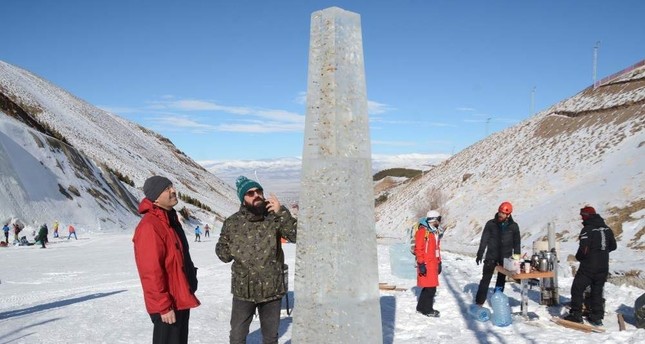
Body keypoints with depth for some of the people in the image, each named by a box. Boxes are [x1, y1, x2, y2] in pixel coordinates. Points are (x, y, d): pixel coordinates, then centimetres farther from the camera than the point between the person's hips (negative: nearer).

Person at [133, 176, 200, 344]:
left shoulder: (171, 220, 11)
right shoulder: (149, 227, -21)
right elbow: (151, 272, -24)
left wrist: (189, 288, 21)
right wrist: (164, 306, -23)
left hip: (181, 299, 10)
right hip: (168, 305, -10)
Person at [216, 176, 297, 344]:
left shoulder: (274, 218, -9)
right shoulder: (232, 223, -5)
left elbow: (296, 236, -22)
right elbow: (221, 251, 6)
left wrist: (282, 212, -30)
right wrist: (231, 251, -14)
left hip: (272, 289, 0)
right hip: (243, 290, 1)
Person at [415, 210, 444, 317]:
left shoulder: (436, 231, 15)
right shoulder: (423, 231, -14)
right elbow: (418, 248, -16)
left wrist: (439, 262, 19)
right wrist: (421, 264, -19)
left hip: (433, 263, 9)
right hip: (426, 264, -9)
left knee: (430, 287, 13)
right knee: (430, 287, -5)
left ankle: (421, 307, 24)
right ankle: (427, 310, 6)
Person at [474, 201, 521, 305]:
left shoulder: (514, 226, -2)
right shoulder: (491, 224, -4)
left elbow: (516, 243, 5)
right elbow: (484, 240, -1)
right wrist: (480, 254, -4)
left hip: (505, 258, 1)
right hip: (491, 256, -1)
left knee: (501, 280, 11)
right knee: (485, 279, -1)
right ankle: (479, 301, 5)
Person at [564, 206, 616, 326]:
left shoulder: (587, 229, -17)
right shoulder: (606, 228, 6)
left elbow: (583, 249, -22)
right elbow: (613, 246, 15)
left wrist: (578, 257, -2)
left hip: (588, 267, -7)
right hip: (603, 267, 7)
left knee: (577, 289, 4)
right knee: (597, 291, 15)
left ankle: (576, 315, 5)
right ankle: (597, 317, 17)